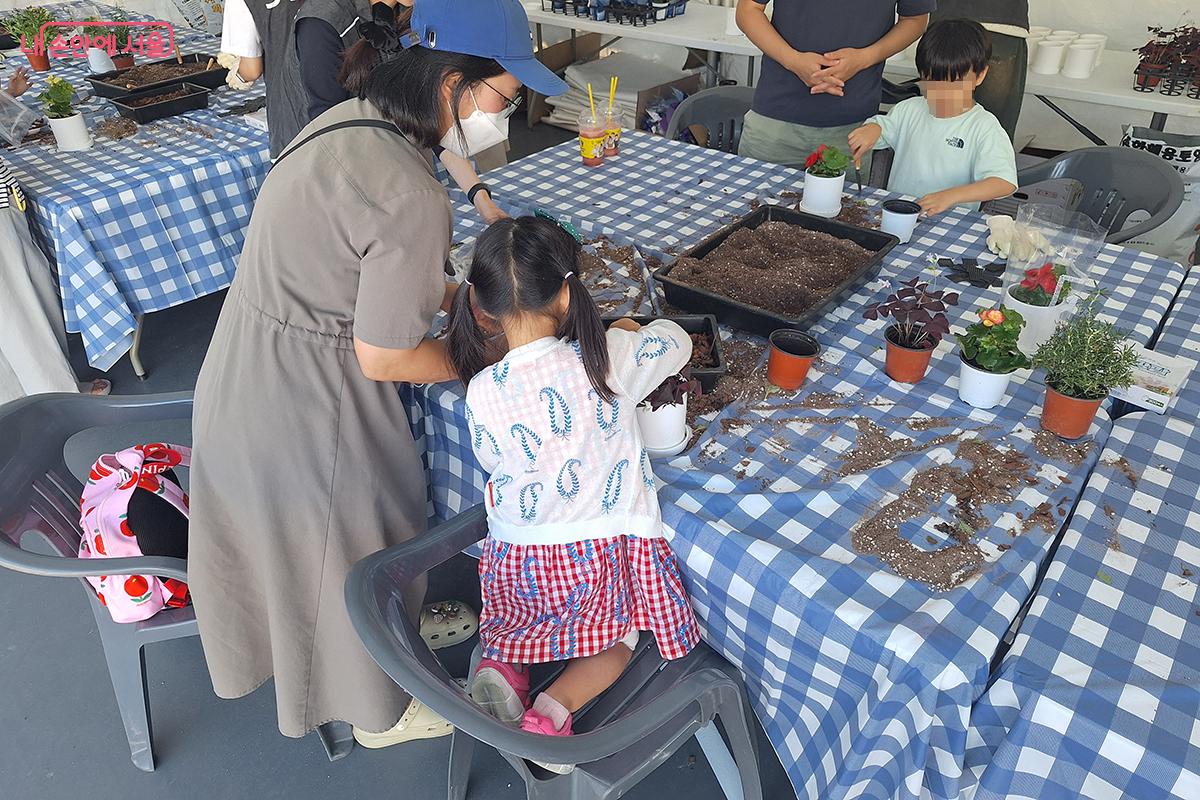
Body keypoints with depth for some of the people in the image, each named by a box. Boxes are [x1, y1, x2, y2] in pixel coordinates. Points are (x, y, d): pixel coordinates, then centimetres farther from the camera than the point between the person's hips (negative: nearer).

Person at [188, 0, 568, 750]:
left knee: (311, 535, 29)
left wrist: (462, 297, 7)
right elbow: (383, 357, -23)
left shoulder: (348, 120, -1)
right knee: (357, 542, 15)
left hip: (247, 372, 9)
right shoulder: (412, 198, -29)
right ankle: (379, 710, 43)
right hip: (306, 405, -9)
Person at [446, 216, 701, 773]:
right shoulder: (611, 358, -17)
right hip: (601, 558, -1)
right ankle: (551, 712, 1)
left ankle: (499, 661, 4)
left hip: (518, 561, 2)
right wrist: (628, 330, 23)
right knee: (619, 635, 26)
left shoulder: (483, 392, -17)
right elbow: (677, 340, 4)